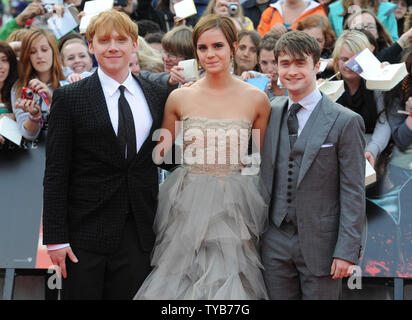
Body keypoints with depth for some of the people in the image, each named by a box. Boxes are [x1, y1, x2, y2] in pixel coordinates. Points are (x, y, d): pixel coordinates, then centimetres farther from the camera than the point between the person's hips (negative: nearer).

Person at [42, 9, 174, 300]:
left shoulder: (158, 96, 9)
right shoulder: (69, 98, -1)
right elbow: (55, 174, -4)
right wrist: (55, 238, -9)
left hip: (138, 232, 3)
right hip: (86, 231, -3)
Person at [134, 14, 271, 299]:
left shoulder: (256, 99, 0)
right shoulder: (180, 98, 1)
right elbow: (159, 153, 13)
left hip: (234, 208, -1)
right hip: (188, 206, 1)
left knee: (229, 283, 1)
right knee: (179, 282, 3)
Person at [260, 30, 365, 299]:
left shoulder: (345, 121, -6)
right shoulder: (271, 112, 8)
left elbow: (353, 194, -8)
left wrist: (347, 251, -12)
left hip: (320, 245, -4)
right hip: (276, 243, 4)